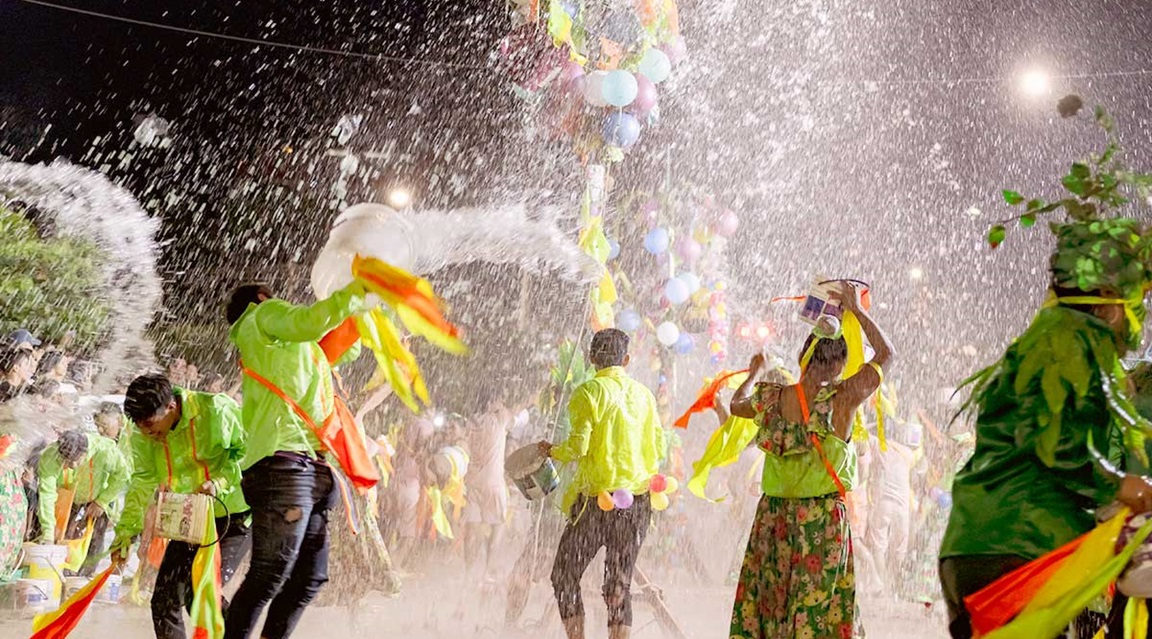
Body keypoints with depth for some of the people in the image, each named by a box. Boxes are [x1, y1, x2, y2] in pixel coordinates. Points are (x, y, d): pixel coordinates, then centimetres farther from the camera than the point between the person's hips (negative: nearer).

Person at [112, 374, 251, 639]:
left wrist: (220, 481, -30)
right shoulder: (143, 436, -3)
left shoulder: (215, 410, -22)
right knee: (164, 599, 2)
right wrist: (125, 532, -2)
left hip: (233, 517, -6)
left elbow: (247, 451, -16)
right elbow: (143, 483, 4)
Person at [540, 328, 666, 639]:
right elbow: (659, 449, 10)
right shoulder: (643, 394, 9)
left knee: (565, 576, 8)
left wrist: (552, 451, 6)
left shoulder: (588, 392, -6)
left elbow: (578, 446, -14)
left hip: (598, 499, -5)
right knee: (619, 585, 9)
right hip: (637, 501, 5)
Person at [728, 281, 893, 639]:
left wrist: (755, 373, 41)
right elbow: (885, 354, 4)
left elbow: (737, 404, 22)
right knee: (816, 610, 3)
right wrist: (856, 310, 13)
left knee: (765, 603, 12)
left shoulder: (771, 398, -3)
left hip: (773, 518, 4)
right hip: (824, 519, -3)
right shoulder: (843, 399, -12)